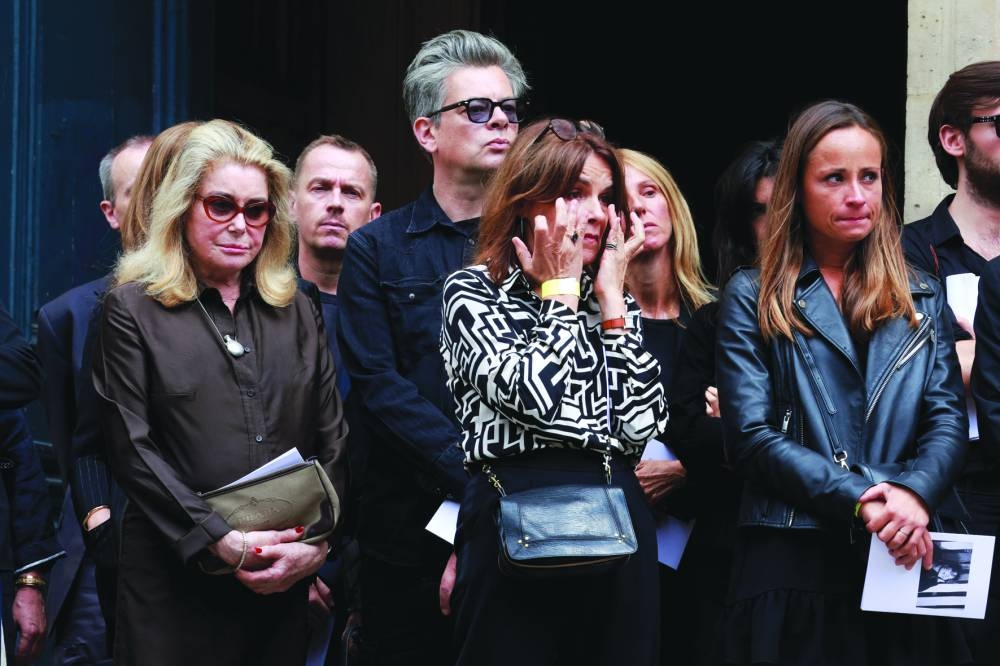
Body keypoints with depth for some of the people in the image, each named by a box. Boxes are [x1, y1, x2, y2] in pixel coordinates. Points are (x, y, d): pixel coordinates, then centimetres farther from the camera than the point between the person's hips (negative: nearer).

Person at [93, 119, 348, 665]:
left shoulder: (297, 312, 14)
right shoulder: (134, 308, 2)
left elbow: (332, 441, 9)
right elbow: (132, 450, -7)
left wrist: (316, 542, -7)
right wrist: (220, 541, -15)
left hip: (285, 585, 4)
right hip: (175, 584, -4)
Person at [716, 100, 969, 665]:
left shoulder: (921, 298, 16)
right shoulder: (754, 299, 6)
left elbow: (949, 423, 5)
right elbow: (752, 436, -5)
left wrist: (913, 493, -16)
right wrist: (859, 499, -17)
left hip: (905, 564, 3)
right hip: (794, 565, -3)